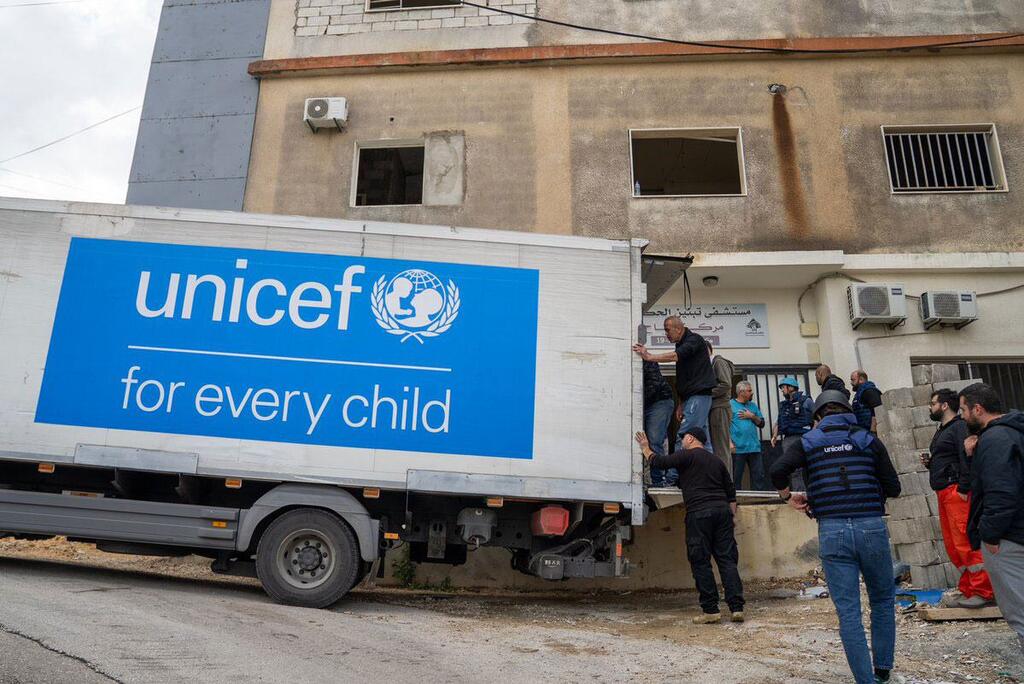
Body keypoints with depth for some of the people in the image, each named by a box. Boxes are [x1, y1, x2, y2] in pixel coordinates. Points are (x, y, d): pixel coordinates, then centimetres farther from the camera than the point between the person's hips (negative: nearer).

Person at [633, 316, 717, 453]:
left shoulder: (694, 339, -7)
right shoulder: (681, 345, 18)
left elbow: (675, 356, -26)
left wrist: (649, 356, -27)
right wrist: (681, 404, 16)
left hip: (699, 394, -10)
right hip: (692, 396, 10)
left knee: (683, 438, -15)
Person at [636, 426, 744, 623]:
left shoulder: (687, 455, 1)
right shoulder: (717, 460, 23)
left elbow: (660, 462, -7)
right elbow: (731, 492, 22)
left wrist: (645, 448, 9)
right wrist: (731, 516, 23)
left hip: (699, 513, -6)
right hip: (722, 511, 6)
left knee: (701, 562, -1)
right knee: (727, 559, 5)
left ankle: (710, 610, 0)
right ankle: (736, 608, 1)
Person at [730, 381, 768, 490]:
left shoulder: (753, 405, 17)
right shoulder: (730, 404, -1)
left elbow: (761, 424, 16)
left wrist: (752, 416, -2)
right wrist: (730, 442, -16)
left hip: (754, 448, 5)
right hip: (738, 448, -5)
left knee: (759, 476, 4)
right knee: (736, 477, 1)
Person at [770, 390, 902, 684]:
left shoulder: (807, 442, 7)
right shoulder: (868, 439, 8)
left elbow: (778, 470, -9)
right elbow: (893, 488, 7)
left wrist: (788, 496, 8)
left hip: (831, 531, -1)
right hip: (871, 527, 1)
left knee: (848, 612, 5)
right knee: (883, 601, 21)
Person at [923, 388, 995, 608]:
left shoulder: (959, 427, -6)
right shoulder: (941, 432, 22)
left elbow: (967, 457, -17)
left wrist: (963, 487, -22)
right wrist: (929, 462, 10)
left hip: (957, 490, -10)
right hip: (943, 492, 10)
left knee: (965, 541, -10)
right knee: (953, 544, 10)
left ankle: (983, 591, -4)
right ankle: (968, 590, 15)